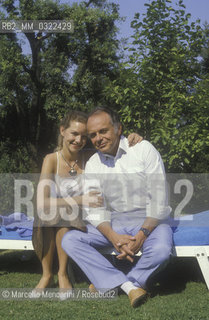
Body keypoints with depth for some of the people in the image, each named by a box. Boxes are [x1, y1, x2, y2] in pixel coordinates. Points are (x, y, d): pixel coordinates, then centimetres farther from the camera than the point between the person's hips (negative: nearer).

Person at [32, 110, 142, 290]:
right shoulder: (52, 160, -13)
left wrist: (132, 140, -26)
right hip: (50, 226, 0)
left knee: (64, 215, -31)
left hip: (80, 223, 0)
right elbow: (42, 203, -24)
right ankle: (46, 275, -15)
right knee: (46, 213, -31)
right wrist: (80, 200, -36)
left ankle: (62, 274, -13)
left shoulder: (89, 157, -9)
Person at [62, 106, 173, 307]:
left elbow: (158, 201, -10)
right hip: (114, 223, 4)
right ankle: (129, 286, -25)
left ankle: (107, 282, -13)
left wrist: (141, 236, -22)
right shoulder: (92, 164, 4)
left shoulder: (144, 150, -7)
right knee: (69, 240, -18)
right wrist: (114, 238, -21)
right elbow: (95, 210, -2)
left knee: (161, 249, -36)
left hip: (148, 221, -3)